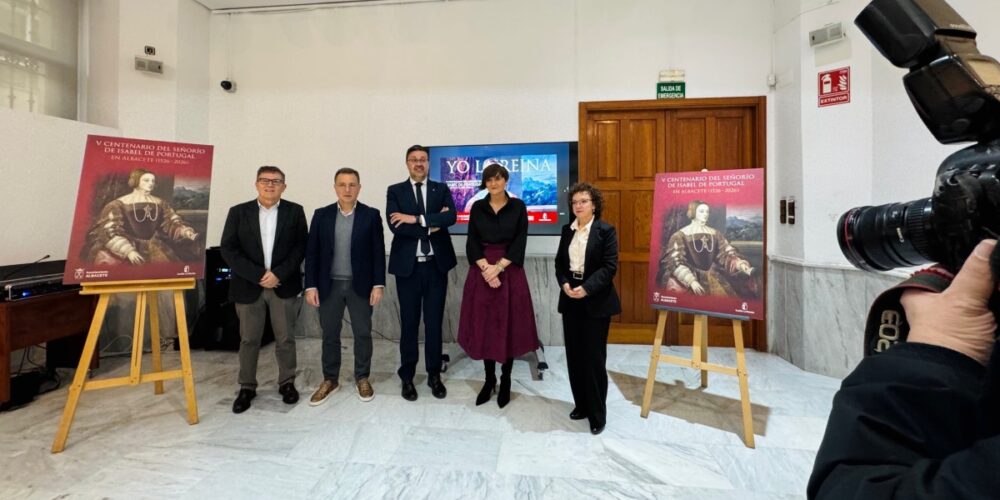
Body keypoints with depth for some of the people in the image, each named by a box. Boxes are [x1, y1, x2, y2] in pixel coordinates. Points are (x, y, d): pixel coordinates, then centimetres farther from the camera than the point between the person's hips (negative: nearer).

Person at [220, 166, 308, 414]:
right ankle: (247, 387, 24)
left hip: (283, 285, 0)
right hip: (249, 286, 1)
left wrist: (278, 274, -13)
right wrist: (258, 275, -13)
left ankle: (287, 382, 23)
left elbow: (300, 247, -2)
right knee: (249, 339, 10)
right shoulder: (238, 212, 2)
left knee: (285, 338, 8)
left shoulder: (295, 211, 2)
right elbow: (228, 250, -4)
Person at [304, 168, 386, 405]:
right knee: (329, 334, 11)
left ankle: (362, 378, 24)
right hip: (329, 285, 2)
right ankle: (330, 379, 27)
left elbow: (378, 252, -3)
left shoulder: (371, 215, -2)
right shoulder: (321, 215, 3)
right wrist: (311, 285, -3)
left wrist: (378, 284, -9)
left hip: (360, 285, -1)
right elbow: (311, 252, 3)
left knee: (363, 333, 7)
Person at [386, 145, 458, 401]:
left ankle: (434, 375, 24)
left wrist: (417, 219, -19)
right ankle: (407, 377, 23)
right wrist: (431, 225, -14)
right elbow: (396, 226, -12)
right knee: (409, 323, 9)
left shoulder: (441, 189, 7)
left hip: (436, 265, 1)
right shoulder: (395, 191, 3)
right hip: (408, 265, -1)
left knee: (434, 322, 9)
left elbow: (450, 217, -12)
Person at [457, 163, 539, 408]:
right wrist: (485, 267, -14)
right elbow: (472, 241, 0)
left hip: (509, 270, -1)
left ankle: (505, 380, 19)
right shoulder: (477, 207, 6)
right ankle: (489, 379, 21)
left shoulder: (518, 206, 1)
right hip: (482, 271, 2)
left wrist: (499, 266, -16)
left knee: (509, 325, 3)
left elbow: (520, 242, -5)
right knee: (483, 325, 5)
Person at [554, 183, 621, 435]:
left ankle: (598, 414, 16)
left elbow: (609, 267, -12)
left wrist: (586, 288, -21)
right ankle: (581, 405, 27)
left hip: (596, 301, -5)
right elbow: (559, 262, 9)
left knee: (593, 357, 0)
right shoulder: (567, 230, 10)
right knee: (574, 356, 10)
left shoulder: (606, 230, -6)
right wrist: (564, 284, -9)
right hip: (571, 300, 5)